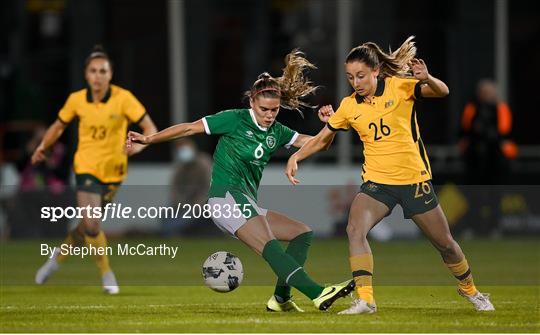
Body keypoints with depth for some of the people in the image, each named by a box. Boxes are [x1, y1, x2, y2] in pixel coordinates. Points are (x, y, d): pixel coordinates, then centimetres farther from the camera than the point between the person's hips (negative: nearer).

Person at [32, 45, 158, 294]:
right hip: (87, 168, 0)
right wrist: (43, 147, 2)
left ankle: (59, 256, 40)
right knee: (91, 226, -17)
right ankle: (107, 274, 3)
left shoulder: (123, 98, -13)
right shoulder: (76, 99, -7)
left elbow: (150, 129, -14)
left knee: (88, 226, 11)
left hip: (114, 171, 0)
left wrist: (139, 145, -33)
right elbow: (59, 126, 12)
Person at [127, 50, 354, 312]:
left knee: (303, 233, 6)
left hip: (247, 205, 9)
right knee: (271, 248, -25)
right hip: (226, 198, -9)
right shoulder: (235, 120, -4)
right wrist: (148, 139, 1)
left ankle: (281, 298, -3)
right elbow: (189, 129, 0)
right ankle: (318, 294, -42)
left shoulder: (276, 132, 14)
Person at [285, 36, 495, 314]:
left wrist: (427, 79, -45)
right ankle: (365, 300, -27)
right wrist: (296, 157, -4)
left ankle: (469, 289, 36)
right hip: (376, 182, 2)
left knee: (445, 244, 9)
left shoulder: (400, 86, -9)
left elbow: (441, 92, -23)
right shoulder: (349, 106, 0)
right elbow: (322, 139, 11)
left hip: (414, 179, -2)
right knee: (355, 229, -26)